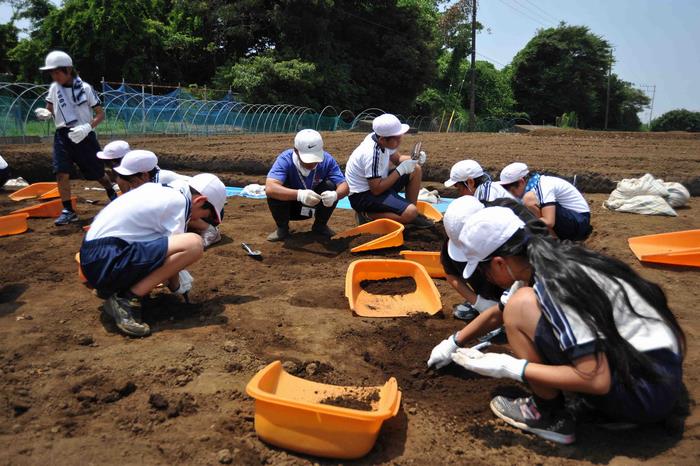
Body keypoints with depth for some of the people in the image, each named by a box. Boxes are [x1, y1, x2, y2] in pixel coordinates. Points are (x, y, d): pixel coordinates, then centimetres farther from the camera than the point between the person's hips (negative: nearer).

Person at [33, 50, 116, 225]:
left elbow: (100, 114, -7)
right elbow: (50, 111, 14)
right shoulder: (54, 88, 3)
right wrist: (45, 114, -10)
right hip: (62, 135, 3)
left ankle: (112, 192, 38)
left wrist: (87, 127, -23)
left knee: (97, 172, 8)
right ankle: (68, 211, -3)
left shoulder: (85, 88, -9)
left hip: (84, 136, -3)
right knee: (61, 172, -11)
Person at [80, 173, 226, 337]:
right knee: (193, 244, -19)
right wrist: (177, 286, 11)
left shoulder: (157, 190, 18)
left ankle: (111, 287, 14)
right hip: (107, 260, -10)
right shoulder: (178, 203, -8)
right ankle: (128, 300, -13)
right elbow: (174, 249, -6)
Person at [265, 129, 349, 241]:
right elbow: (269, 189, -42)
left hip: (315, 207, 2)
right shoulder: (285, 159, -28)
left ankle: (320, 226, 1)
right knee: (275, 192, -32)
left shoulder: (327, 160, -21)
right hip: (290, 205, -2)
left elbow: (344, 186, -25)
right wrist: (299, 194, -58)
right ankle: (282, 228, -3)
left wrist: (335, 195, -50)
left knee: (331, 186, -25)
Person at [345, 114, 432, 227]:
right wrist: (400, 170, -23)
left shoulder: (380, 138, -4)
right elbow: (376, 190, -27)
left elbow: (397, 159, 14)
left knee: (416, 170, 7)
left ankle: (412, 215, 12)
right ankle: (367, 215, -9)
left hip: (376, 183, 10)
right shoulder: (372, 154, -30)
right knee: (411, 213, -26)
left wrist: (413, 159, -8)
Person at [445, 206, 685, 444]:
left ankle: (549, 416, 0)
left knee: (521, 306, -16)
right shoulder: (553, 258, 4)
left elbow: (596, 381, -23)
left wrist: (510, 368, -19)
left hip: (644, 395, -9)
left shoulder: (555, 285, -22)